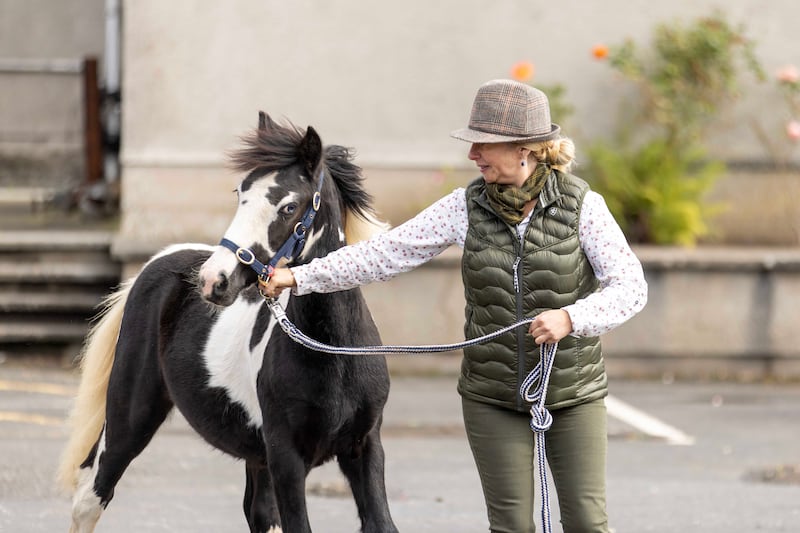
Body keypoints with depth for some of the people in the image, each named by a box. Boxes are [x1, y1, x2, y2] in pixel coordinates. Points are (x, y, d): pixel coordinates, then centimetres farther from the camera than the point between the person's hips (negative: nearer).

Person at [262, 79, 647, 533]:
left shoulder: (583, 206, -10)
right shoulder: (467, 208, -3)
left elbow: (631, 286, -13)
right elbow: (387, 253, -1)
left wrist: (571, 317, -30)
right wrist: (299, 277, -5)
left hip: (573, 394, -2)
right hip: (492, 396, 2)